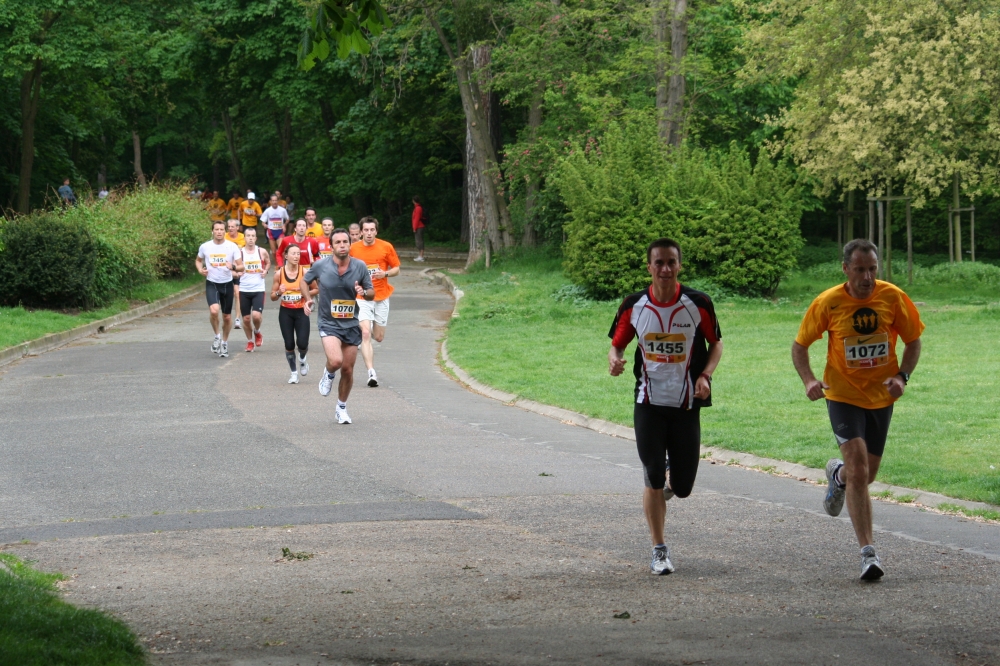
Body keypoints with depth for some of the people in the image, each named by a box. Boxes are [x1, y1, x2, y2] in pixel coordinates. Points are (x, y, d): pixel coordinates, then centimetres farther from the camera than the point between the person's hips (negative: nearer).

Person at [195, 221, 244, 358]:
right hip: (211, 284, -1)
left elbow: (241, 266, -4)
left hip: (227, 284, 1)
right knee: (214, 310, -25)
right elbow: (198, 260, 16)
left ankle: (224, 342, 32)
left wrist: (233, 267, -26)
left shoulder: (232, 246, -7)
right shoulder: (205, 247, -3)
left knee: (227, 317, 10)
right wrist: (200, 269, -5)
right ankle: (217, 336, -1)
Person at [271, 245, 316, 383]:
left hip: (301, 311, -1)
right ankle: (294, 372, 19)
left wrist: (305, 294, -14)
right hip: (285, 312, 1)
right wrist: (279, 292, -18)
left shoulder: (304, 272, -6)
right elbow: (273, 296, 4)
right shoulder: (279, 274, -3)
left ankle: (302, 359, 25)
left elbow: (317, 289, 3)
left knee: (302, 343, -11)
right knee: (289, 344, 0)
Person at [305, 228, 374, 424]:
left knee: (348, 369, 7)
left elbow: (372, 293, 4)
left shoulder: (360, 266, -4)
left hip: (351, 324, 2)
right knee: (335, 361, -26)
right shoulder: (320, 266, -7)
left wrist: (363, 292, -17)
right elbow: (305, 281, 13)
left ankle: (342, 408, 29)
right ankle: (329, 375, 12)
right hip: (329, 324, -2)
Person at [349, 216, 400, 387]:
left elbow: (396, 269, 5)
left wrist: (385, 273, -14)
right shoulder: (353, 248, -1)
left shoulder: (386, 247, -2)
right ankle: (371, 373, -20)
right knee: (365, 334, -17)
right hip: (362, 297, -2)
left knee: (378, 337, 8)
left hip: (381, 297, 2)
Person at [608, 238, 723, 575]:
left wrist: (705, 375, -10)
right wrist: (614, 360, -16)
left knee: (682, 488, 4)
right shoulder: (633, 306, -3)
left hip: (687, 405, 0)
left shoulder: (699, 304, -6)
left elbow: (716, 343, 7)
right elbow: (617, 344, 8)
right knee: (653, 480, -5)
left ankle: (672, 480, 42)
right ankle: (659, 550, 8)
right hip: (648, 404, 0)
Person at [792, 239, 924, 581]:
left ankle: (837, 475, 52)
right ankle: (868, 553, -16)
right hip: (843, 395, -3)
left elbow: (913, 341, 3)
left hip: (881, 396, 3)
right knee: (858, 470, -18)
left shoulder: (893, 298, -9)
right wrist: (809, 380, -18)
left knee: (865, 475, 14)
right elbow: (799, 346, 0)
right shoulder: (827, 303, -12)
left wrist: (902, 376, -14)